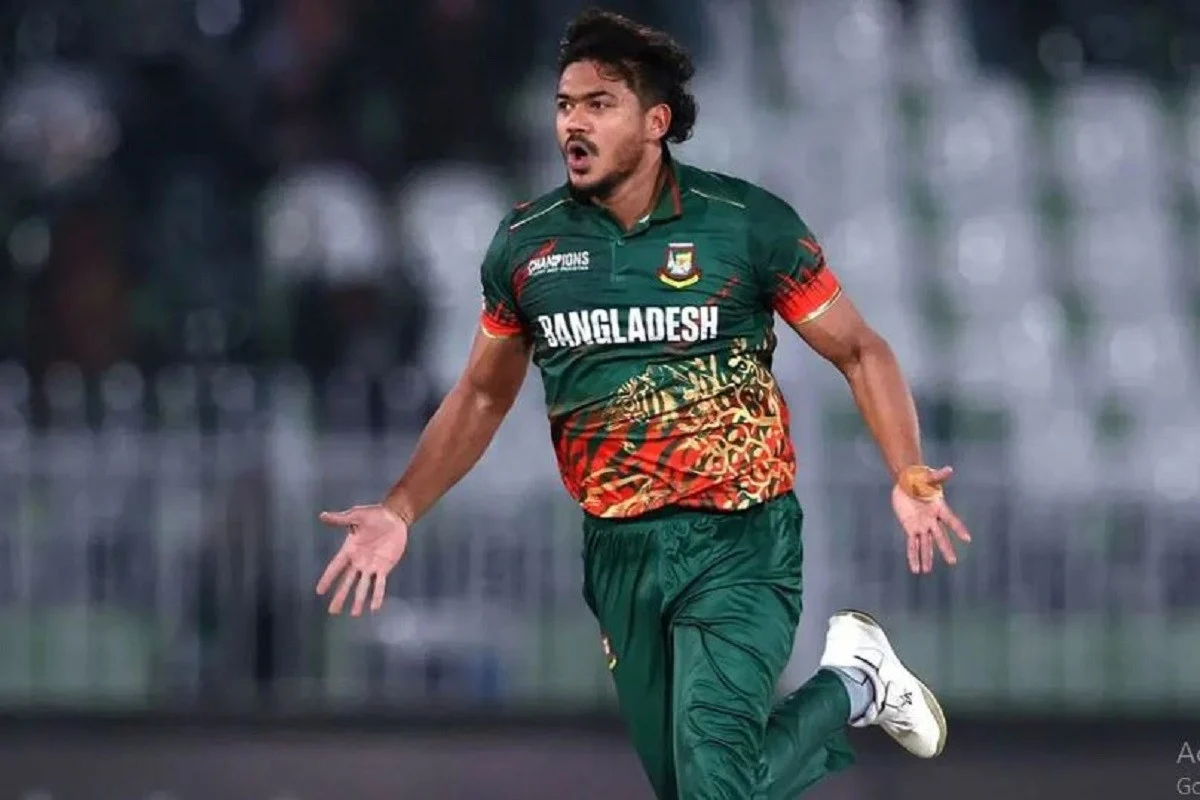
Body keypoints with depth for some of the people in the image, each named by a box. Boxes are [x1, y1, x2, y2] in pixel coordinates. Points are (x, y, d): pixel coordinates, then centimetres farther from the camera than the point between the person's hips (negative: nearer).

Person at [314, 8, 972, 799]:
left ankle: (851, 686, 7)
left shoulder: (749, 223, -8)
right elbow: (482, 395, 15)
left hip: (738, 544, -5)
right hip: (620, 554, 5)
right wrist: (401, 512, 4)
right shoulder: (525, 245, 2)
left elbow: (858, 350, -2)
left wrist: (909, 476, -17)